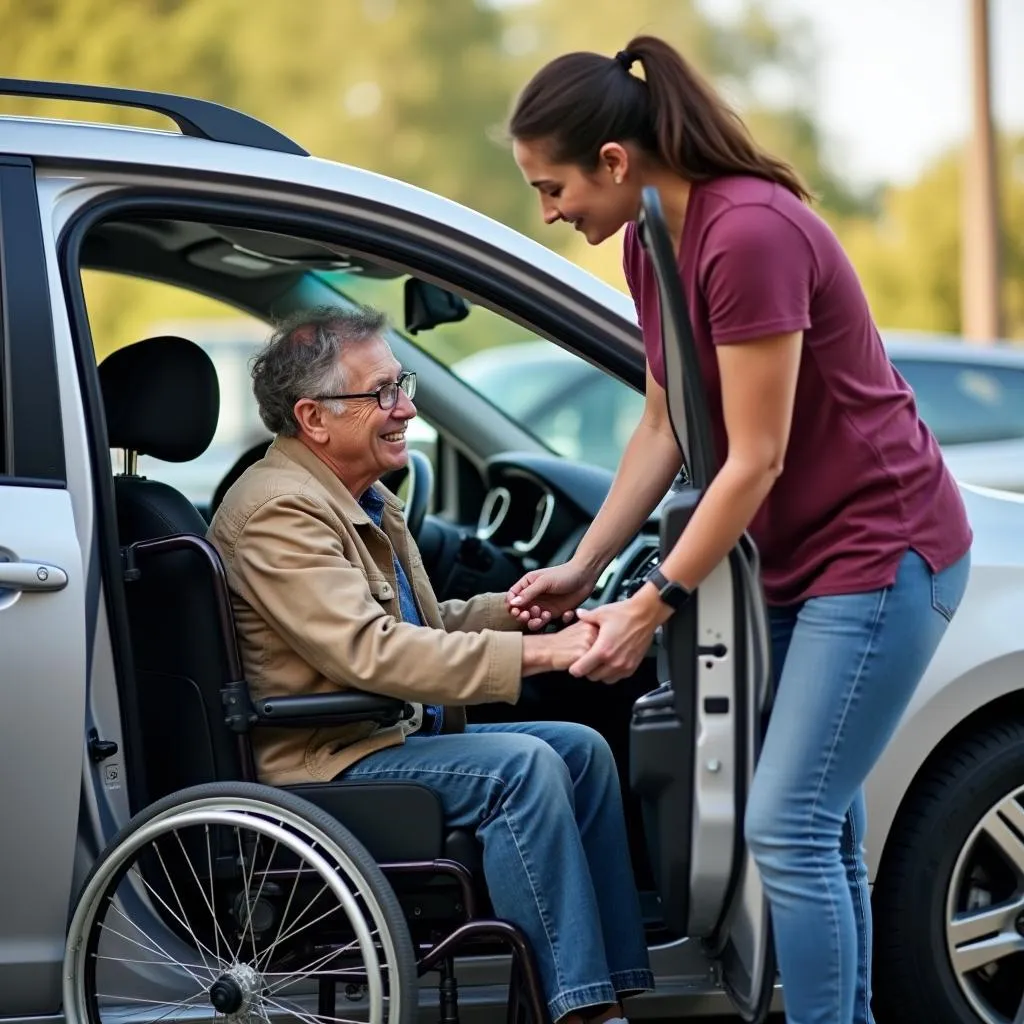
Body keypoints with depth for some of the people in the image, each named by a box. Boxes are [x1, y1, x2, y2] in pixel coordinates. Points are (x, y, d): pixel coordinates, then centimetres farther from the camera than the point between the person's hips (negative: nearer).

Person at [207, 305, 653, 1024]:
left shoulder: (364, 497, 13)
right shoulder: (279, 511, -19)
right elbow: (371, 650, -29)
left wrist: (510, 610, -1)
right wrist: (539, 652, -30)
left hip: (396, 731, 10)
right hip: (321, 764, -10)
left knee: (582, 749, 1)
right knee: (522, 766, -25)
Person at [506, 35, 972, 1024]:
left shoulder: (748, 235, -25)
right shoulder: (651, 244, 2)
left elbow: (754, 460, -23)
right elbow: (663, 428, 10)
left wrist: (653, 606, -15)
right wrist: (581, 567, 6)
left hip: (881, 550, -9)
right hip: (796, 554, 9)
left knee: (787, 827, -11)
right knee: (820, 827, 11)